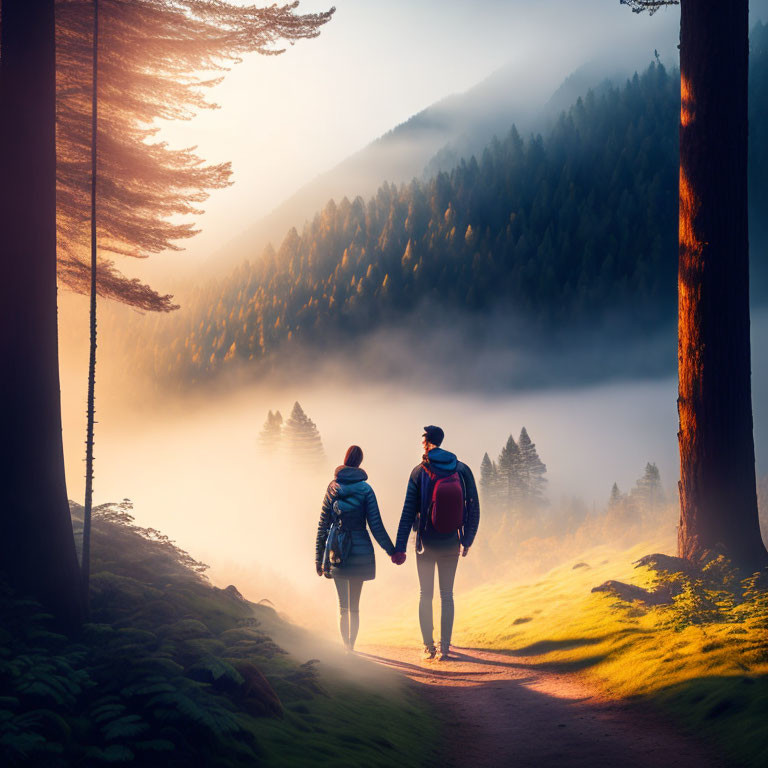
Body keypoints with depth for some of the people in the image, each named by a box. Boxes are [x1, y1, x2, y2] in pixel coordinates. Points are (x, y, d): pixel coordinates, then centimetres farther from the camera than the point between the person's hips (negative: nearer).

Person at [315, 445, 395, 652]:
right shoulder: (365, 489, -7)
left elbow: (323, 525, 3)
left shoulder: (332, 488, 0)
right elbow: (376, 525, -7)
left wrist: (319, 557, 9)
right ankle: (351, 644, 14)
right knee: (355, 603, 12)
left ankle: (345, 643, -8)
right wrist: (392, 551, 1)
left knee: (343, 603, 4)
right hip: (360, 550, -1)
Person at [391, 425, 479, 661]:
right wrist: (467, 540, 13)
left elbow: (408, 512, -8)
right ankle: (444, 647, 7)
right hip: (451, 543, 1)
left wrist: (399, 547, -6)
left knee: (426, 595, 8)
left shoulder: (419, 472, -7)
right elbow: (474, 508, 1)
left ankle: (428, 646, 8)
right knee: (447, 595, 9)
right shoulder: (462, 470, -1)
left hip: (426, 543, -1)